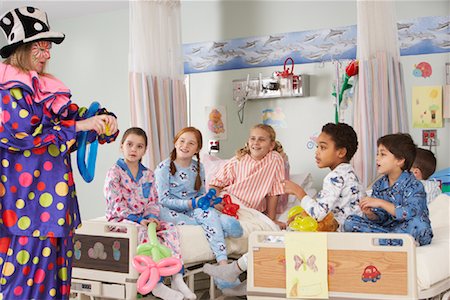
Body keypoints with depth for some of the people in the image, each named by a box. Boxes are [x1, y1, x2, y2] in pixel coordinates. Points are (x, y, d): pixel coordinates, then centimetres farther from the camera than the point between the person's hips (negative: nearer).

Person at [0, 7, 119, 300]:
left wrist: (102, 119, -4)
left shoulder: (48, 87, 17)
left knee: (55, 272, 11)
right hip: (28, 198, -8)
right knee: (28, 275, -6)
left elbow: (72, 117, 17)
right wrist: (78, 127, -17)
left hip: (55, 198, 8)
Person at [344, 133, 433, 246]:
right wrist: (370, 214, -19)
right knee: (350, 222, -10)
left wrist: (381, 203, -29)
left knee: (417, 223, -39)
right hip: (387, 228, 6)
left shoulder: (413, 185, -13)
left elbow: (412, 213, -30)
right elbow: (380, 218, 5)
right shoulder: (378, 186, 5)